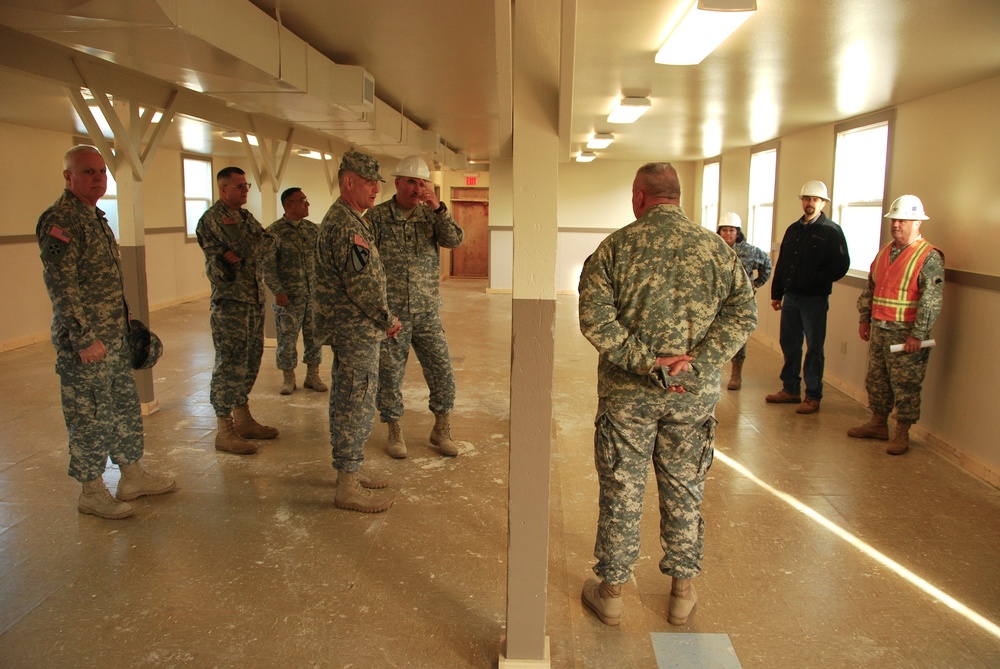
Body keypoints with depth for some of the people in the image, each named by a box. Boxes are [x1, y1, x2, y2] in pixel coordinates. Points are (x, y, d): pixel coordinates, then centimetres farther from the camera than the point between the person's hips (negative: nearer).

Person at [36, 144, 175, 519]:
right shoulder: (60, 220, -15)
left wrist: (124, 325, 21)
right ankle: (92, 492, 16)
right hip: (84, 341, -9)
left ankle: (132, 476, 30)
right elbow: (60, 285, -21)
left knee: (126, 408, 17)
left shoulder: (95, 216, 14)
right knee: (91, 417, 2)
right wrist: (85, 339, -22)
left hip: (114, 336, 9)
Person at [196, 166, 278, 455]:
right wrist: (250, 248, -3)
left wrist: (243, 251, -14)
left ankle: (243, 419, 26)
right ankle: (225, 431, 4)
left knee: (249, 363, 14)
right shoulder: (214, 218, -11)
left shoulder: (244, 216, 16)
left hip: (255, 301, 9)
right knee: (229, 366, -4)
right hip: (230, 302, -9)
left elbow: (269, 242, 0)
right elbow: (249, 249, -22)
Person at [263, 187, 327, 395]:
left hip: (314, 294, 4)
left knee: (315, 336, 9)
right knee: (287, 338, 5)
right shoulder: (274, 232, -8)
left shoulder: (312, 229, 8)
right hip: (289, 297, -4)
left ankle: (312, 376, 22)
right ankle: (288, 378, 20)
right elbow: (268, 266, -10)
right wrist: (277, 291, -16)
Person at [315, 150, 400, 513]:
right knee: (357, 403, -5)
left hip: (349, 328, 11)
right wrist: (387, 320, -12)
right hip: (355, 329, -11)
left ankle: (351, 468, 30)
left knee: (347, 400, 17)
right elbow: (360, 282, -22)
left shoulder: (350, 220, 17)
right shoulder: (345, 224, -18)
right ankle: (349, 486, 3)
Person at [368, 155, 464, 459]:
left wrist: (439, 209, -20)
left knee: (442, 371, 4)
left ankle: (441, 429, 21)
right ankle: (394, 431, 24)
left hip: (427, 312, 2)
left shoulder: (430, 215, 6)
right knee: (389, 374, 7)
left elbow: (455, 240, -9)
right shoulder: (377, 216, -2)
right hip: (390, 313, -2)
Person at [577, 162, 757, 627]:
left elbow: (594, 316, -15)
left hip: (627, 392, -2)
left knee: (620, 490, 9)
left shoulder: (617, 246, -5)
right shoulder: (716, 248, 1)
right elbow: (743, 313, -6)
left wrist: (641, 360, -14)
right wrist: (696, 361, -12)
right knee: (684, 491, 16)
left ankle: (610, 591, 24)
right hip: (695, 393, 2)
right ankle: (683, 590, 30)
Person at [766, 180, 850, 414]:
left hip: (815, 298, -6)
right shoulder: (793, 229, 13)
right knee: (788, 344, 12)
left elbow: (841, 265, -8)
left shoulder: (831, 231, -5)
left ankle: (813, 396, 10)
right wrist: (776, 293, 11)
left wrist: (817, 280, -16)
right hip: (791, 296, 6)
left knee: (814, 348, 2)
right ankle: (790, 389, 25)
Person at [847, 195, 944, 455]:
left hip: (905, 332, -7)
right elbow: (870, 288, 19)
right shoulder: (884, 252, 12)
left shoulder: (929, 257, -11)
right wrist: (865, 319, 14)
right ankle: (878, 424, 28)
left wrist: (917, 335, -20)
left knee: (905, 385, 0)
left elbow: (931, 300, -16)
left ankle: (902, 434, 11)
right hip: (878, 328, 7)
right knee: (876, 379, 14)